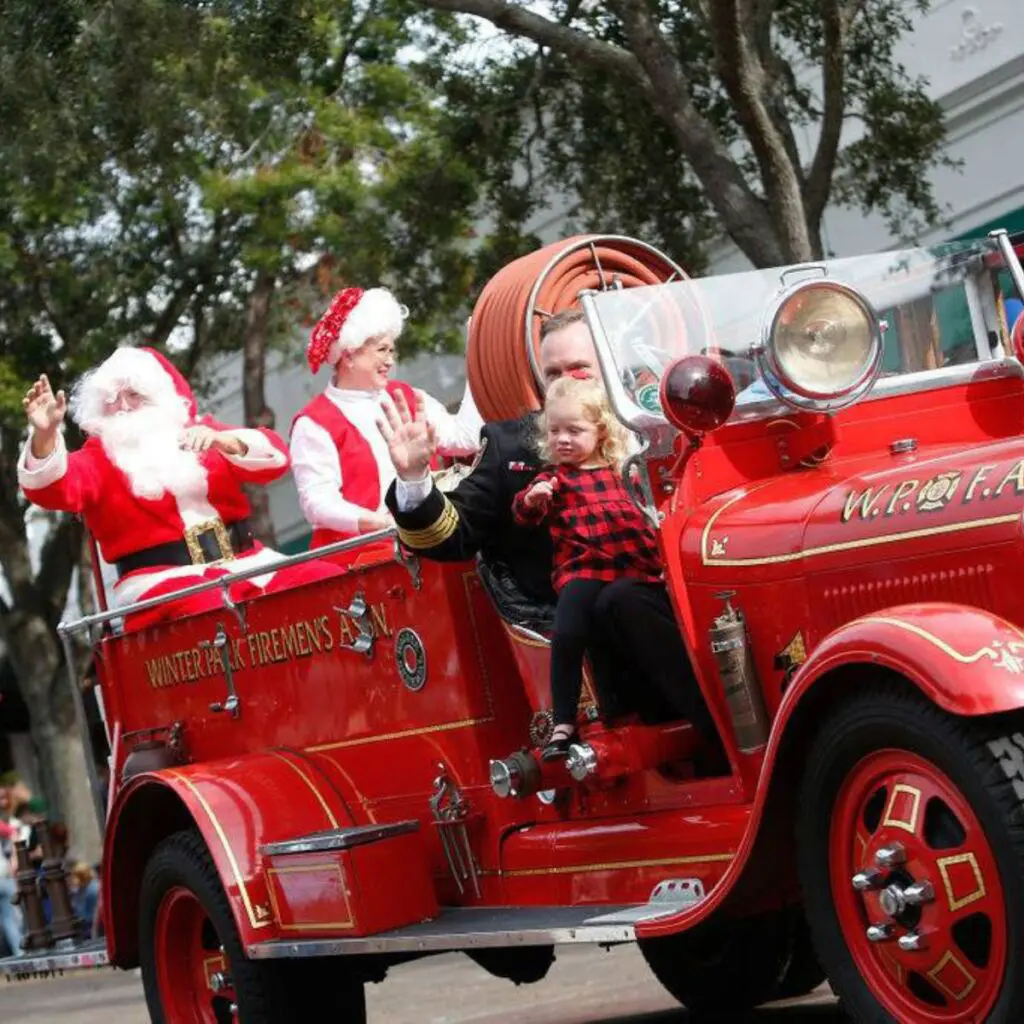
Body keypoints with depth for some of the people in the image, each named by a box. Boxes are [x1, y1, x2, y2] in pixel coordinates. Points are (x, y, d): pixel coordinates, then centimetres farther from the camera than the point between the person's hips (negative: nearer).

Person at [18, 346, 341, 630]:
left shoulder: (201, 430, 18)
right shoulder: (97, 457, 10)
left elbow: (276, 456, 6)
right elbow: (53, 487, -11)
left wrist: (221, 440, -13)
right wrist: (45, 435, -31)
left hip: (245, 562, 4)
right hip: (163, 579, -4)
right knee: (214, 612, -37)